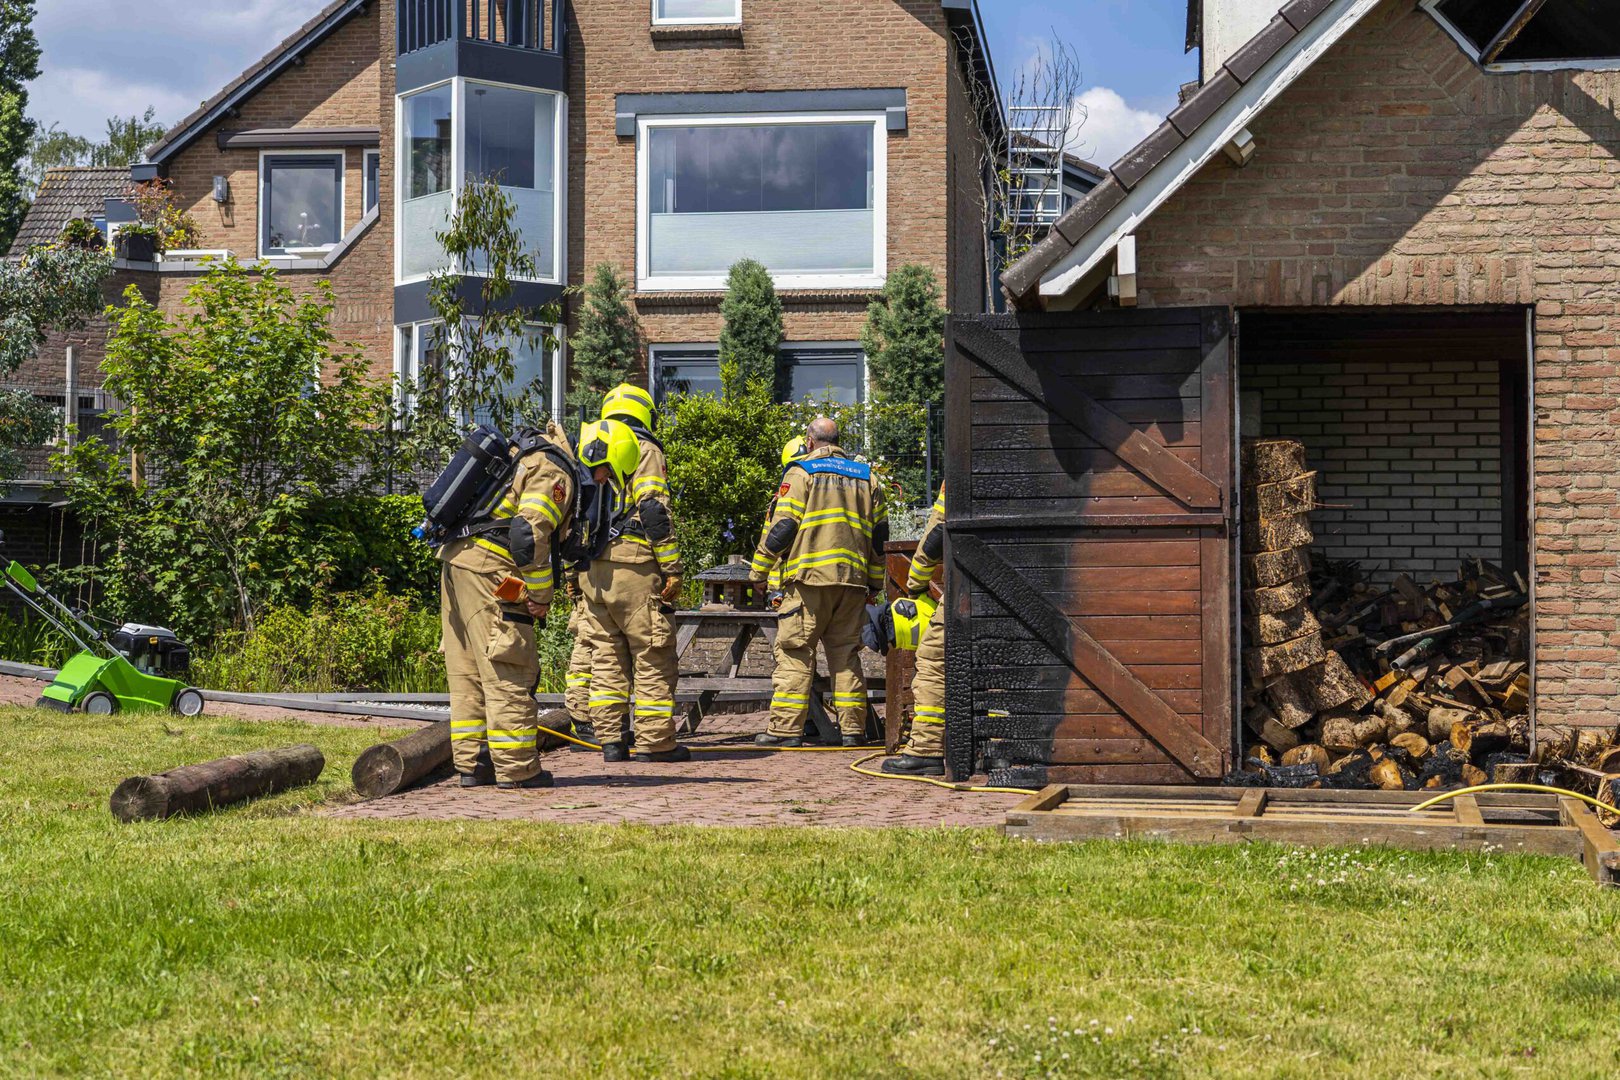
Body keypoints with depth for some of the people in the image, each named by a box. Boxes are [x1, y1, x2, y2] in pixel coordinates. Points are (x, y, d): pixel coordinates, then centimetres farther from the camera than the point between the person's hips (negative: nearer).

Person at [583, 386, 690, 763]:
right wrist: (672, 569, -13)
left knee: (606, 654, 11)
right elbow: (654, 511, -13)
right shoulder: (644, 450, -3)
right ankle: (654, 741, -2)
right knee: (653, 656, -1)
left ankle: (609, 739, 10)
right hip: (634, 565, -7)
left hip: (593, 570, 7)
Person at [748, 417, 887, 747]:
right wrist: (874, 583, 23)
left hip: (809, 576, -5)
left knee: (794, 651, -3)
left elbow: (782, 526, -6)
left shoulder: (801, 472, 0)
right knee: (845, 653, 10)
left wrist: (759, 570, 3)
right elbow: (879, 533, 17)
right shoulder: (866, 476, 17)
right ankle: (853, 727, 8)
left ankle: (786, 728, -7)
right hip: (852, 580, 5)